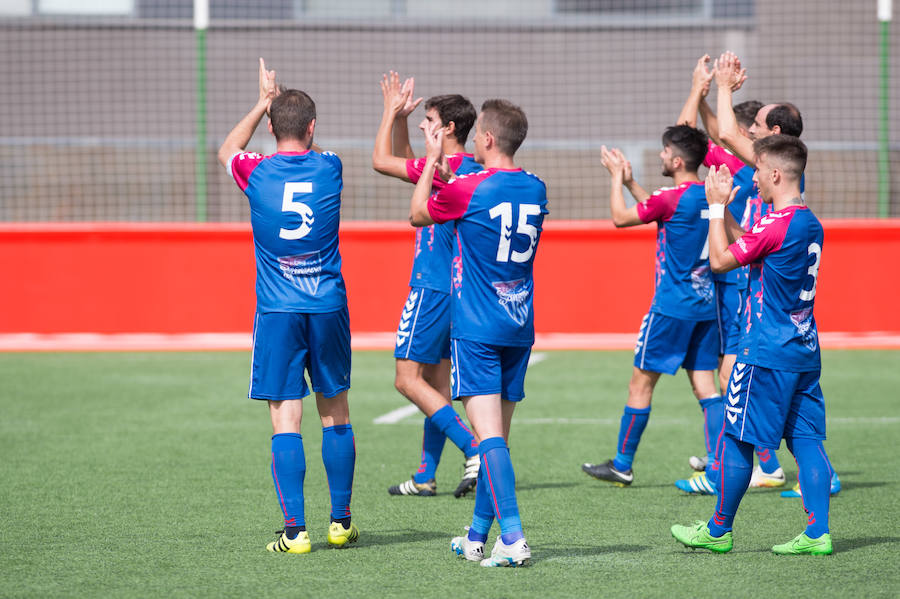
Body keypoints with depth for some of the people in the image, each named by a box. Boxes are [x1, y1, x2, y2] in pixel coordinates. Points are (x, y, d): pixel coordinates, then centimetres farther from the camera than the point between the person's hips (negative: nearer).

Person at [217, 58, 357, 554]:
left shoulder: (257, 173, -4)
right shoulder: (329, 169, 0)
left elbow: (226, 151, 21)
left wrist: (263, 103, 27)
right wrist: (278, 101, 34)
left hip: (277, 311, -2)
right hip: (329, 308, 2)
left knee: (286, 421, -3)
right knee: (335, 414, 13)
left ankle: (295, 530, -8)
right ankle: (341, 522, 18)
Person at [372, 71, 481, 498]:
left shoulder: (448, 167, -17)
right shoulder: (471, 170, 12)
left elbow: (381, 162, -11)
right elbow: (407, 165, 28)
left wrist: (390, 111, -1)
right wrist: (400, 118, 21)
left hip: (432, 287, -10)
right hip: (454, 288, 10)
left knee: (408, 379, -8)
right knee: (436, 381, 12)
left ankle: (474, 448, -17)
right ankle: (426, 476, 15)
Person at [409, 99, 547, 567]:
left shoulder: (469, 190, -14)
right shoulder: (535, 190, 5)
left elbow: (418, 215, 5)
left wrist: (432, 160, 14)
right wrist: (447, 174, 27)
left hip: (476, 330, -6)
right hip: (520, 329, 6)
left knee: (489, 434, -12)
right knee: (497, 434, 13)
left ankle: (512, 537, -24)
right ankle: (477, 538, 23)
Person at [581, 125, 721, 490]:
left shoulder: (673, 197, -16)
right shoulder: (709, 195, 8)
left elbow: (620, 217, -6)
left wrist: (617, 178, 6)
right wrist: (629, 181, 24)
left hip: (673, 306, -7)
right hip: (707, 306, 7)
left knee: (641, 382, 3)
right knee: (704, 385, 7)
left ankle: (622, 465, 9)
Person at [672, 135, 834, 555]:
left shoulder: (776, 224, -17)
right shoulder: (811, 224, 11)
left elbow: (720, 260, -10)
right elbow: (747, 248, 22)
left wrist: (716, 207, -2)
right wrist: (723, 208, 18)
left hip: (766, 353, -8)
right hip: (805, 351, 9)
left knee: (737, 438, 2)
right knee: (807, 438, 6)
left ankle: (718, 531, 11)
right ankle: (817, 533, 1)